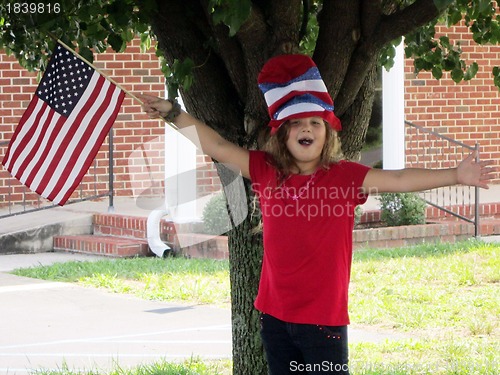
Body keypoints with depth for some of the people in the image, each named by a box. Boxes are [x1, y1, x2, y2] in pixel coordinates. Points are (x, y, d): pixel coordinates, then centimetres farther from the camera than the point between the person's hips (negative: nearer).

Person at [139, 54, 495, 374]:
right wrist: (174, 112, 5)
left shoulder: (344, 176, -6)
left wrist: (454, 176, -26)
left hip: (324, 319, -4)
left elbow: (398, 179, -15)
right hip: (275, 315, 4)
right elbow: (218, 146, 7)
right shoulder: (267, 171, 4)